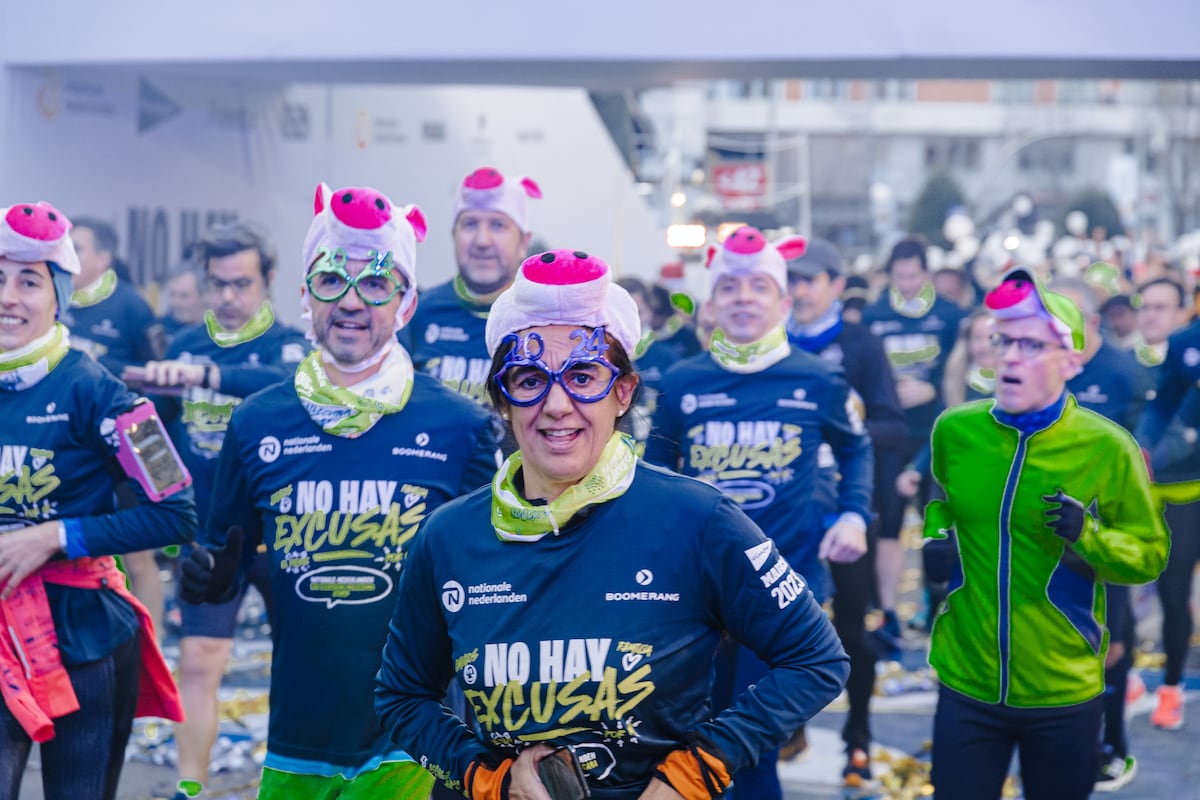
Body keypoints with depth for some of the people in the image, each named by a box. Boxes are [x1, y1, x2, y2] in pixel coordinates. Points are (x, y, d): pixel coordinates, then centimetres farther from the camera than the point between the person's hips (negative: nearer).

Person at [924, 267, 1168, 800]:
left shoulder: (1108, 449, -11)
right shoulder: (954, 431, -1)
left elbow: (1151, 554, -4)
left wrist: (1088, 536, -21)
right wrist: (939, 539, 6)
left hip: (1064, 694, -2)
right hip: (967, 684, 2)